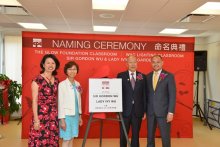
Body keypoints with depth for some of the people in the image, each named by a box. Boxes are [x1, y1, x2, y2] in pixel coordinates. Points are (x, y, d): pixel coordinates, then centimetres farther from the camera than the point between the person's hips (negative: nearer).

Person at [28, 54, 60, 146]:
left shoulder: (56, 80, 8)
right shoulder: (37, 80, -8)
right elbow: (34, 101, -9)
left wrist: (57, 114, 11)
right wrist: (36, 119, -12)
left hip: (53, 115, 5)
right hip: (41, 114, -5)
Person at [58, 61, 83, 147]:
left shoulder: (77, 84, 6)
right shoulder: (62, 84, -12)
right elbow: (60, 103, -12)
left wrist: (80, 116, 13)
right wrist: (62, 119, -13)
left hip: (75, 115, 6)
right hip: (67, 115, -5)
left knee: (71, 139, 13)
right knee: (66, 140, 2)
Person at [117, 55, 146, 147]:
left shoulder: (142, 77, 4)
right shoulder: (121, 76, -1)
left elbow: (144, 94, 5)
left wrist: (144, 110, 3)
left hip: (137, 111, 2)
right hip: (125, 110, -1)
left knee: (136, 135, 12)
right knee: (123, 135, 9)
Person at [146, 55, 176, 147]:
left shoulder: (169, 76, -5)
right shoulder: (148, 76, 7)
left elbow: (172, 95, -8)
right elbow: (147, 94, 8)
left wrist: (170, 112, -13)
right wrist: (145, 110, 5)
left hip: (163, 111, -3)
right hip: (150, 112, 4)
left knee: (165, 136, 6)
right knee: (150, 136, 13)